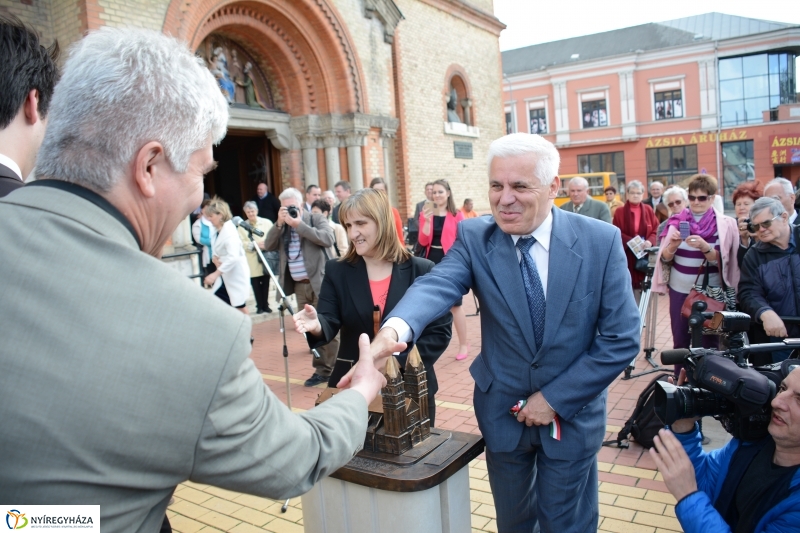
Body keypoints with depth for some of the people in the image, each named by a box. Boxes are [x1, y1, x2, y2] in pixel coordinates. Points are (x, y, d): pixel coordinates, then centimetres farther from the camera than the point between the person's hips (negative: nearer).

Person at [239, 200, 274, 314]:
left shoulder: (267, 223, 3)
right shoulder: (242, 226, 5)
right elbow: (241, 243, -5)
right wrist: (255, 244, -16)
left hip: (266, 258, 0)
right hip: (252, 262, 0)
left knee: (265, 284, 7)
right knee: (256, 285, 3)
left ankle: (265, 305, 19)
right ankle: (259, 306, 14)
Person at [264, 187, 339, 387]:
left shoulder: (317, 219, -1)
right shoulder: (282, 226, 13)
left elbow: (328, 239, -17)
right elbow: (268, 246, 3)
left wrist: (299, 224, -18)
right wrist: (279, 224, -8)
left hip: (320, 281, -5)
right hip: (299, 285, 5)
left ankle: (336, 369, 7)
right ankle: (321, 369, 19)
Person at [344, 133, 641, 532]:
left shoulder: (601, 241, -14)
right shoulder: (474, 237, -11)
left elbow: (621, 338, -13)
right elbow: (438, 284, -31)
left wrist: (556, 399, -15)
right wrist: (395, 329, -52)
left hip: (571, 413, -1)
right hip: (502, 411, 1)